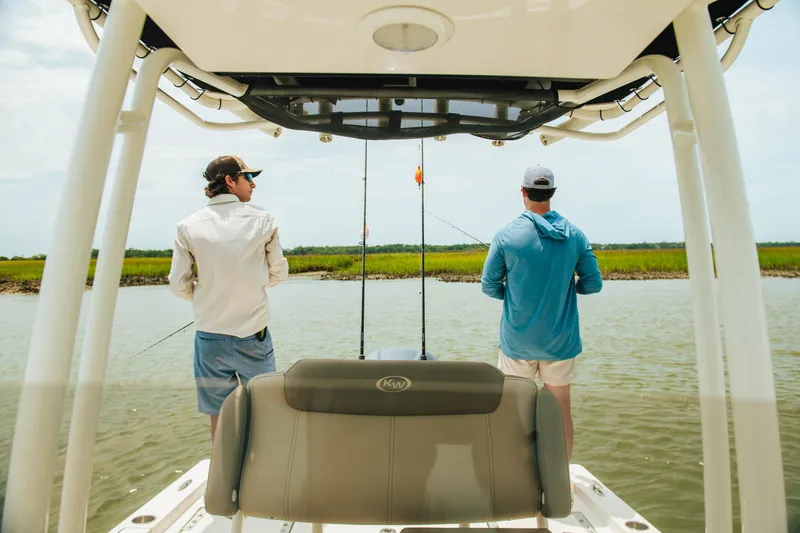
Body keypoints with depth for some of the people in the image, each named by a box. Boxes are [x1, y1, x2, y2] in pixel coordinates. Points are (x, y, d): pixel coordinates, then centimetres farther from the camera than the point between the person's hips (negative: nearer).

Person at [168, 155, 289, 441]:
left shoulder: (188, 227, -2)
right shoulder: (263, 220, -5)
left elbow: (179, 284, -1)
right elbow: (278, 273, 2)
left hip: (210, 334, 2)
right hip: (254, 333, -1)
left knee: (219, 415, 14)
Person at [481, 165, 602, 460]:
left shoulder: (506, 235, -11)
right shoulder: (575, 235, -3)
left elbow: (489, 286, -6)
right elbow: (593, 284, 1)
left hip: (517, 340, -2)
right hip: (561, 340, 2)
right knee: (561, 407, 15)